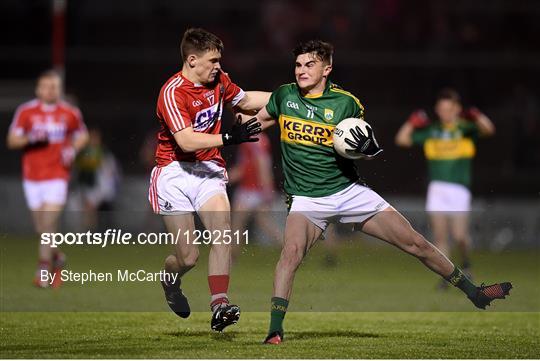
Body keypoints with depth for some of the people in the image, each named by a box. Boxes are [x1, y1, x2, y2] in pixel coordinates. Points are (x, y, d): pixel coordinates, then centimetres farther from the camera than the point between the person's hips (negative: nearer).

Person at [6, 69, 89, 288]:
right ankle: (56, 257, 34)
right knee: (41, 227, 7)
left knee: (49, 224, -13)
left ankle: (43, 271, -7)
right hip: (32, 177, 2)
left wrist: (73, 149, -3)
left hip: (57, 176, -2)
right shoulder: (26, 112, 0)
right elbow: (11, 141, 0)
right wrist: (30, 138, -18)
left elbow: (82, 136, 17)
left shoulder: (70, 113, 2)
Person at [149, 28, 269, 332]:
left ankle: (219, 306, -29)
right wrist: (228, 138, -35)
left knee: (223, 227, -23)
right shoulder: (173, 93, -19)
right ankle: (170, 281, 32)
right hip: (175, 173, -5)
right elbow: (186, 141, -28)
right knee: (188, 256, -6)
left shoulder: (219, 81, 4)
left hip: (208, 170, 5)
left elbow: (245, 100, 25)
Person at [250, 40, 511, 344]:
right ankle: (275, 331, -27)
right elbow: (259, 120, 21)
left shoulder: (346, 102, -3)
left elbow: (370, 151, 7)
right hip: (307, 199, -1)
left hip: (349, 191, 1)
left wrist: (370, 147, -15)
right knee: (293, 249, -31)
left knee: (414, 242, 0)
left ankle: (474, 293, 18)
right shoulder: (285, 96, 1)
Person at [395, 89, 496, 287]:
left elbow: (488, 130, -13)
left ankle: (466, 264, 16)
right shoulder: (431, 131, 13)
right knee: (440, 236, -2)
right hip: (436, 188, 3)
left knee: (459, 235, -11)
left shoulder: (465, 129, 4)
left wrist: (476, 116, -28)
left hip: (459, 188, -3)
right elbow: (402, 139, 15)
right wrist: (412, 123, 1)